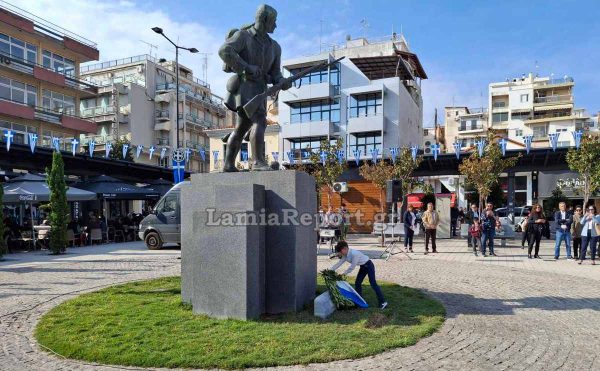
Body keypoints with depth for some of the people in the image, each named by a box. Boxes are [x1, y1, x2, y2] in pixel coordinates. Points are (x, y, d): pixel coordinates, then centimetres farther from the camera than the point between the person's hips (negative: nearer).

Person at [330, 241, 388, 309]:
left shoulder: (354, 253, -31)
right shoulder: (345, 255, -4)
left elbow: (352, 267, -29)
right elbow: (339, 263, 1)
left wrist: (344, 273, -19)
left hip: (368, 265, -9)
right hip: (363, 267, 9)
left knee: (373, 283, -11)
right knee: (357, 283, 7)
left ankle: (383, 302, -5)